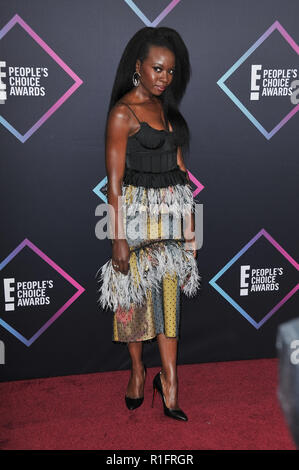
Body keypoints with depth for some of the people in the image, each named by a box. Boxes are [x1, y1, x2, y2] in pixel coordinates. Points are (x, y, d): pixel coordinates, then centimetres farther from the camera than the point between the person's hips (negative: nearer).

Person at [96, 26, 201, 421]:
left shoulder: (166, 107, 12)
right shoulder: (123, 112, -10)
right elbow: (114, 181, -13)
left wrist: (188, 217, 13)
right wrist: (119, 239, -15)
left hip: (172, 210, 6)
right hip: (138, 210, -6)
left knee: (169, 293, 5)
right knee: (135, 292, 7)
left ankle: (170, 381, 13)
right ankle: (137, 370, 26)